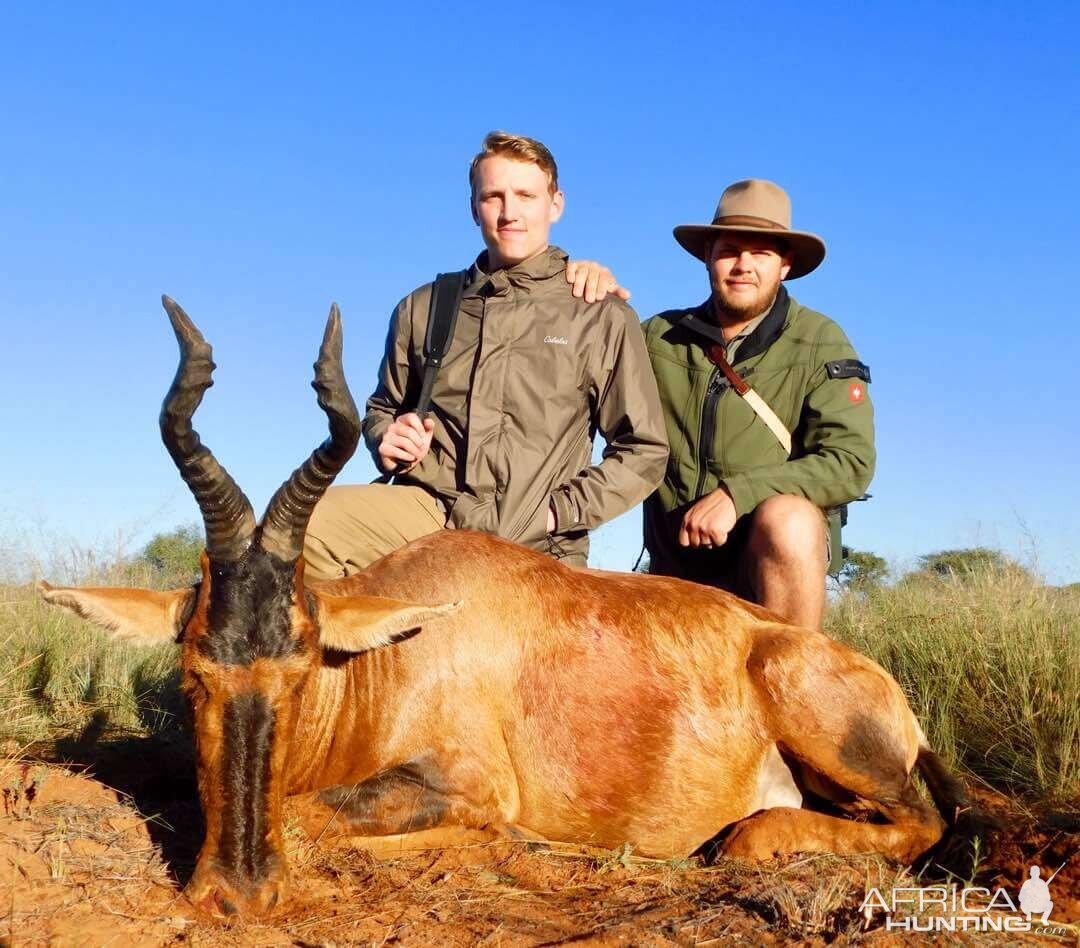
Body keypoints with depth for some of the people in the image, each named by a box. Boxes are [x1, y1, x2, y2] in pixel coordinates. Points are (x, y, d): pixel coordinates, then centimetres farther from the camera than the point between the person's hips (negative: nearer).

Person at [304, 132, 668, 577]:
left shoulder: (604, 318, 2)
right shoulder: (422, 307, 12)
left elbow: (643, 452, 2)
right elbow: (383, 407, 26)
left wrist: (558, 511, -8)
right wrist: (388, 442, 2)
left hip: (536, 549, -1)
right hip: (425, 509, 2)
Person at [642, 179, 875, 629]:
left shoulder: (819, 343, -6)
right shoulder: (659, 336, 3)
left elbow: (850, 462, -14)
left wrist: (737, 494, -26)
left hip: (775, 557, -4)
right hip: (675, 563, 4)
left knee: (786, 519, -33)